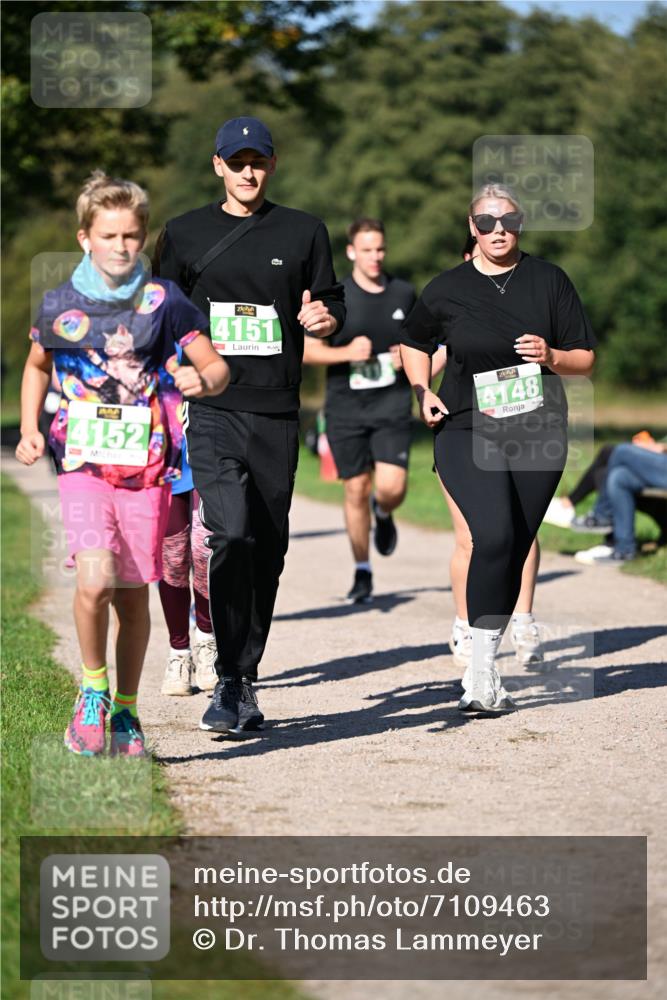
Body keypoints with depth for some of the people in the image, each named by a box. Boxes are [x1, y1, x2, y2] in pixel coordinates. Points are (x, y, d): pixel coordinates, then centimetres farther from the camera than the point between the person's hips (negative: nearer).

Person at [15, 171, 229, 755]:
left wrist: (203, 381, -20)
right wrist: (29, 429, 8)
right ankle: (93, 690, 4)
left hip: (146, 465, 1)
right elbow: (37, 366, 21)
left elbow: (217, 367, 3)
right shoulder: (60, 305, 2)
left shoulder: (163, 302, -1)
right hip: (84, 460, -1)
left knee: (134, 595, 6)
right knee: (95, 581, -20)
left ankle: (126, 710, 25)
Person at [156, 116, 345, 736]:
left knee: (267, 549, 5)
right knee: (231, 534, -19)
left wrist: (326, 317, -8)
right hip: (211, 411, -2)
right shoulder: (185, 233, 10)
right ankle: (229, 681, -17)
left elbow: (332, 303, 14)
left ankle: (246, 678, 16)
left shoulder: (303, 232, 10)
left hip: (277, 413, 2)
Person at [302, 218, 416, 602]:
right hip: (346, 407, -1)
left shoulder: (404, 293, 6)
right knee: (357, 489, 2)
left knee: (393, 487, -13)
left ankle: (383, 514, 25)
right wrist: (347, 352, -17)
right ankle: (362, 572, 19)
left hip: (392, 403, 1)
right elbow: (307, 350, -2)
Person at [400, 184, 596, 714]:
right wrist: (423, 392, 4)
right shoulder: (446, 290, 2)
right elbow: (415, 343, 20)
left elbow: (586, 358, 7)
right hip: (467, 432, -2)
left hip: (538, 434, 2)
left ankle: (481, 676, 18)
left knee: (515, 550, 5)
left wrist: (552, 357, -13)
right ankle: (483, 667, -18)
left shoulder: (549, 280, 3)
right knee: (495, 535, -23)